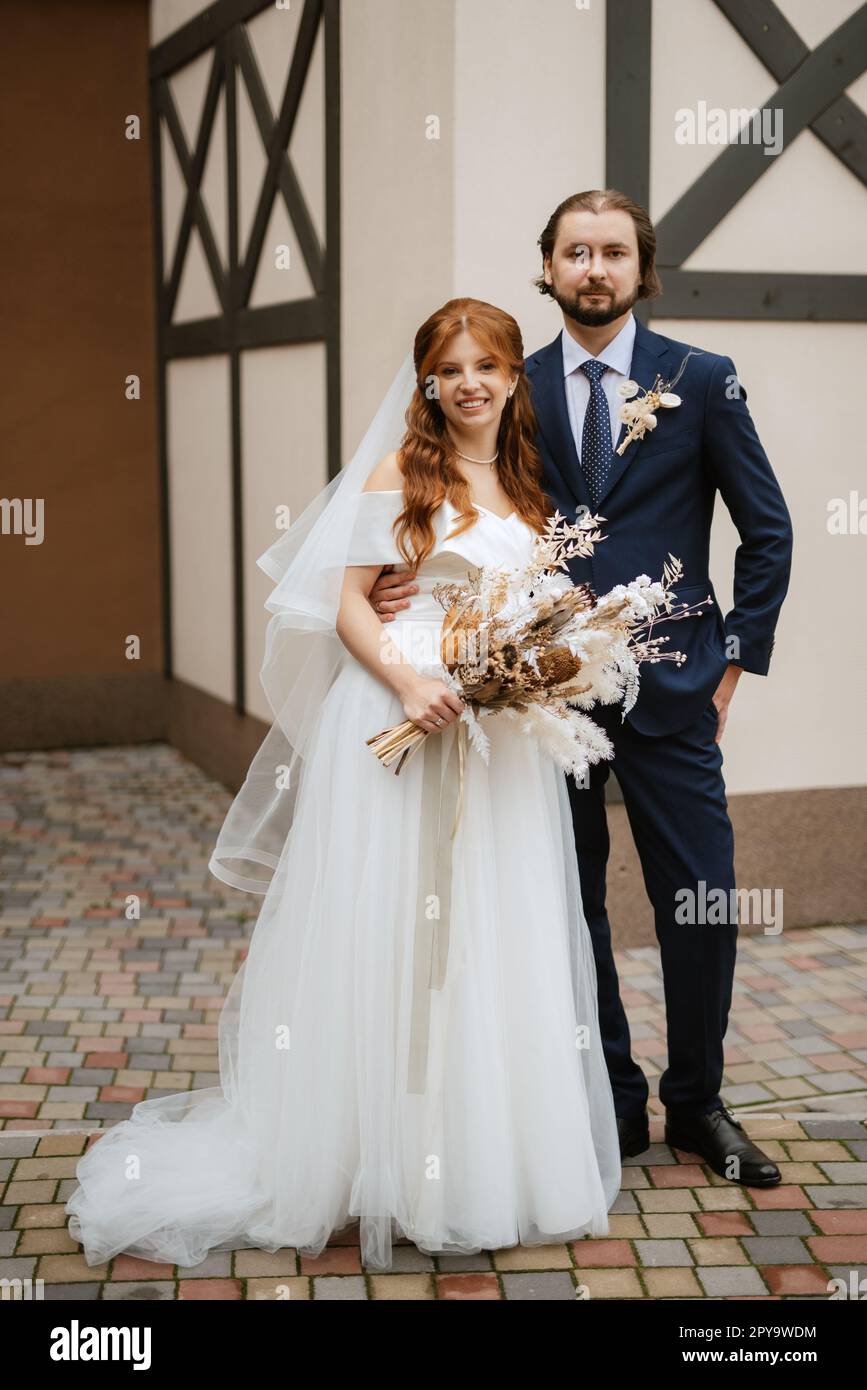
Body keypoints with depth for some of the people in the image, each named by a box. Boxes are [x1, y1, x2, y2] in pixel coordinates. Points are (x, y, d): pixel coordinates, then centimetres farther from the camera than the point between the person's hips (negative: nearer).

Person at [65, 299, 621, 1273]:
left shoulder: (530, 484, 16)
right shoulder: (399, 473, 0)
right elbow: (349, 605, -5)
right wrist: (410, 683, -20)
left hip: (500, 732, 5)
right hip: (395, 715, -5)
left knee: (493, 938, 8)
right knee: (386, 929, -1)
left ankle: (488, 1154, 21)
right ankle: (382, 1156, 9)